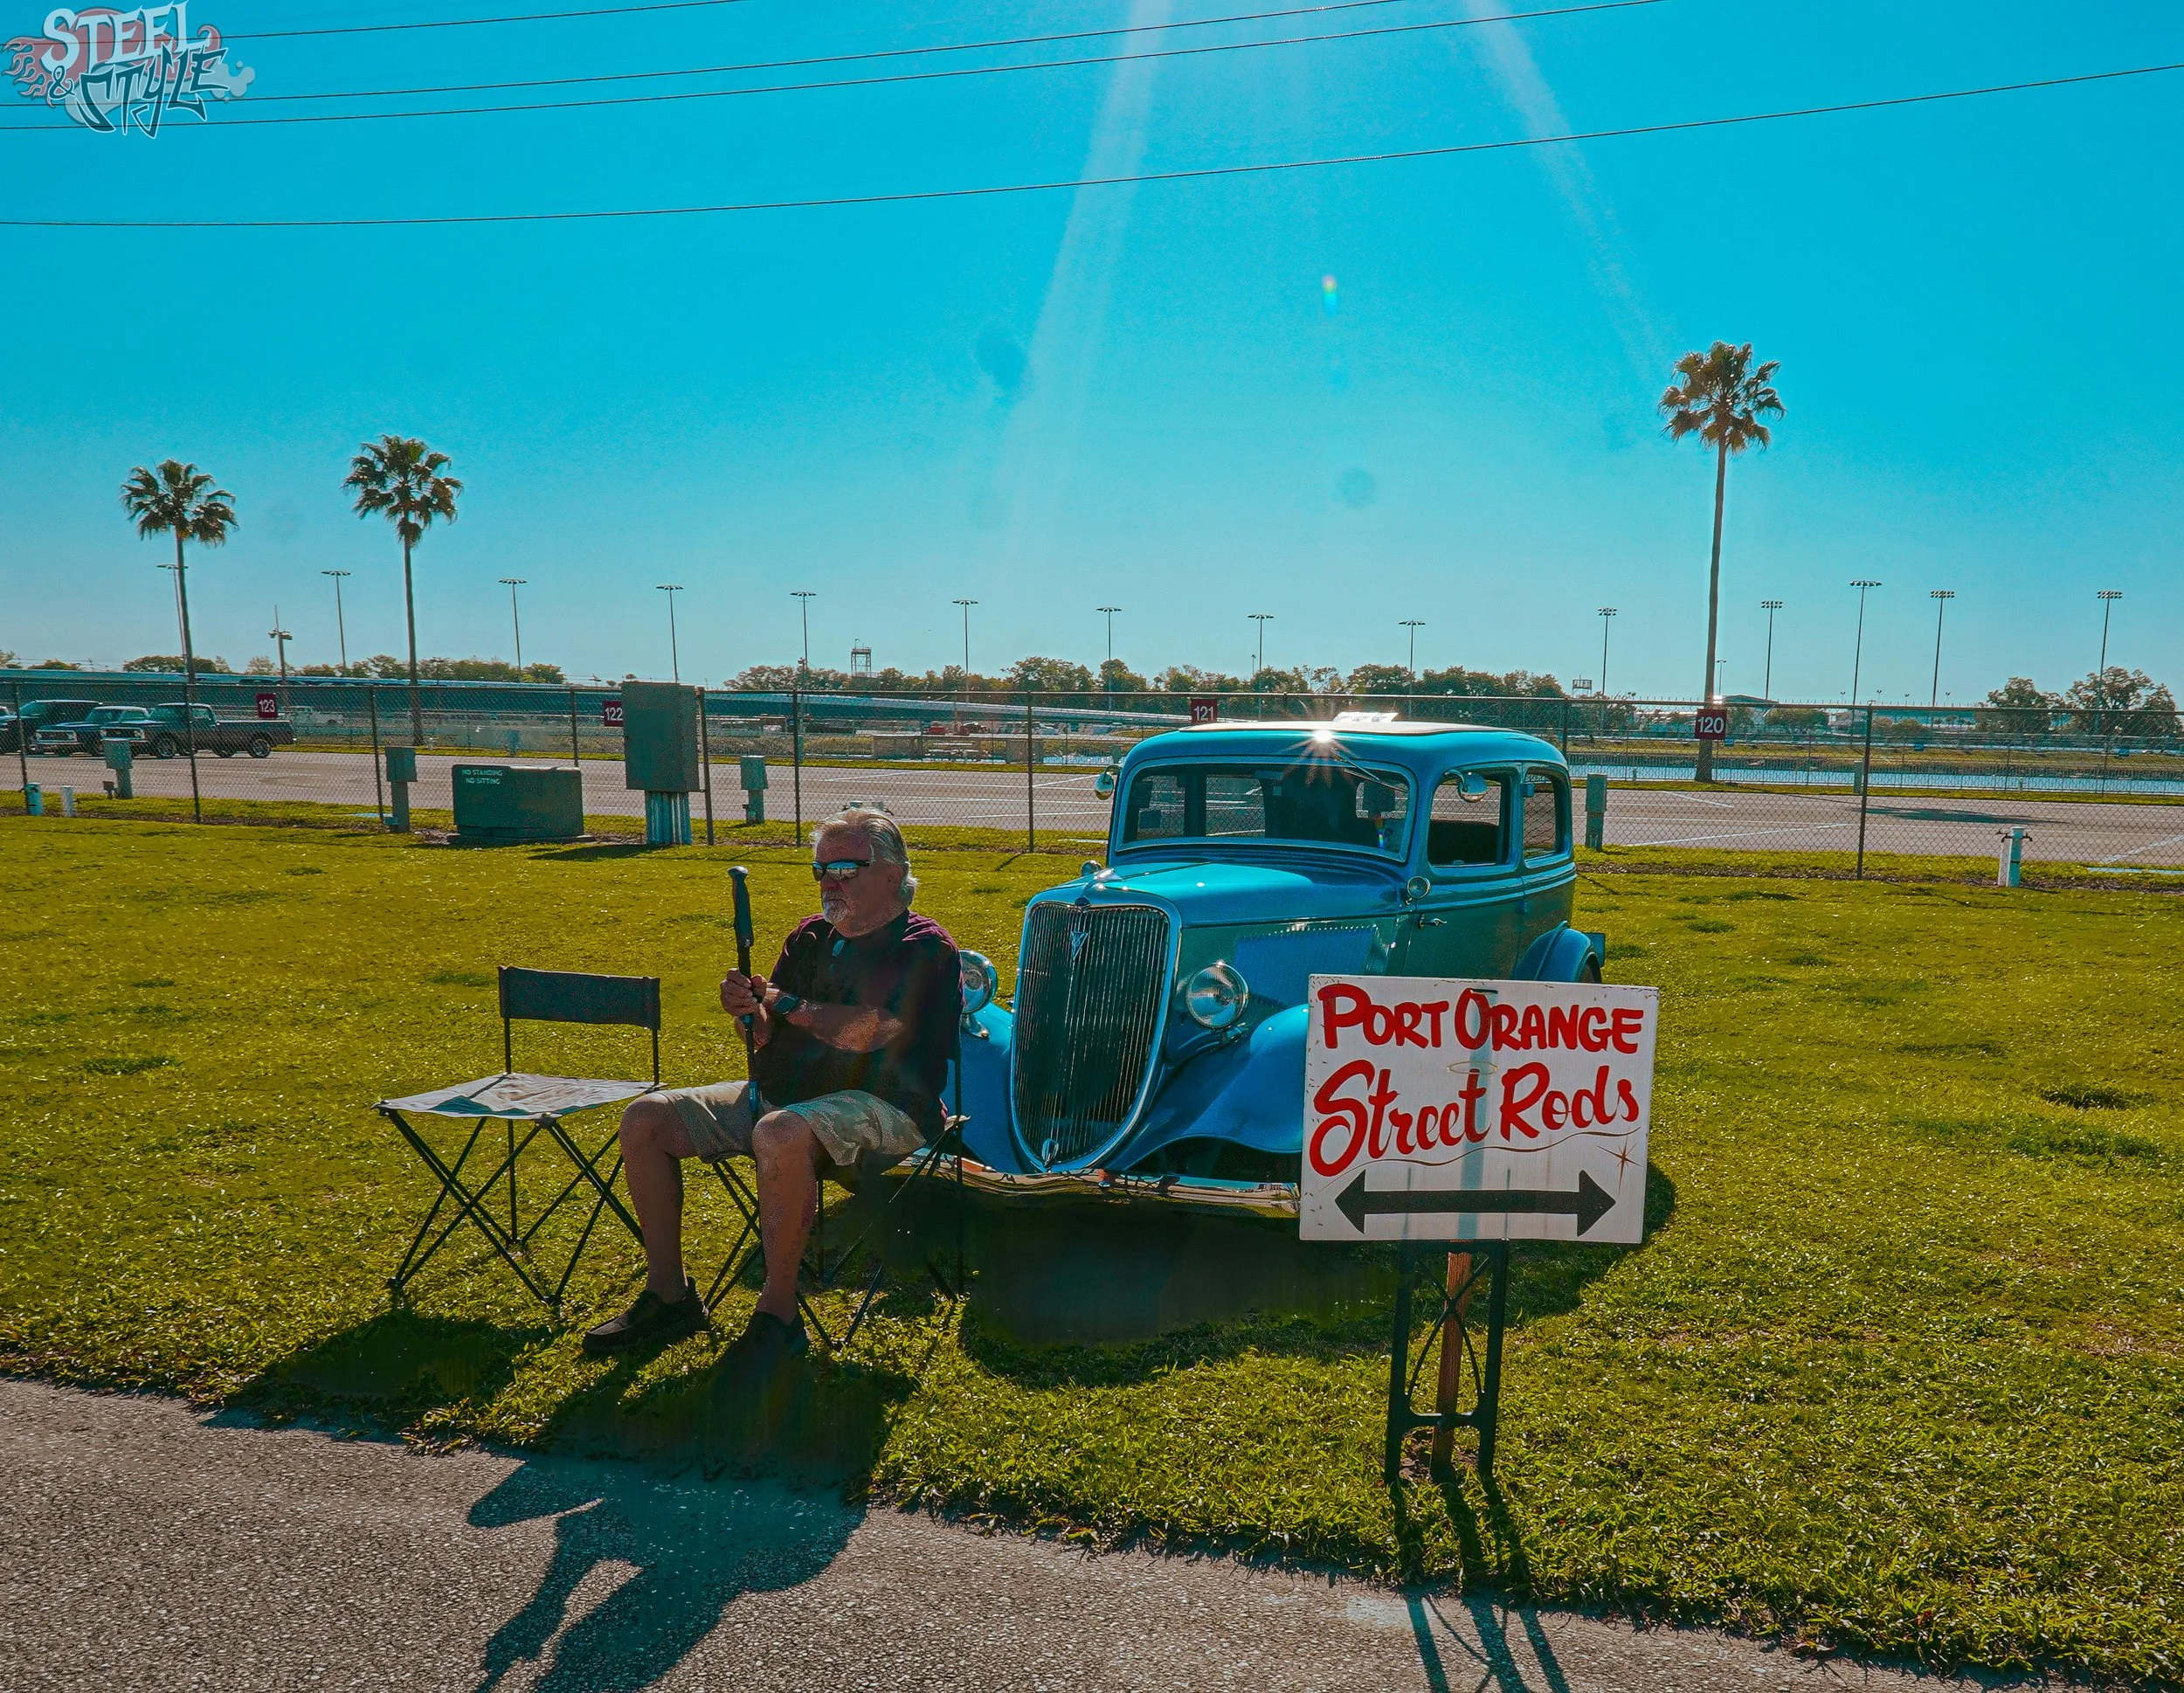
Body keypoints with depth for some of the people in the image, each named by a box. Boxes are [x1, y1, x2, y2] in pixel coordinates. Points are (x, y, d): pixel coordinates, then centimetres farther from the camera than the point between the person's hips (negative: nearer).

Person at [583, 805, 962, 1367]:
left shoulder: (923, 947, -8)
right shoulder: (811, 937, 15)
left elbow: (872, 1031, -21)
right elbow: (767, 1037, 13)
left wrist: (789, 1006, -9)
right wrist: (750, 1010, -11)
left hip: (879, 1106, -8)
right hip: (775, 1094, 8)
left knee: (780, 1134, -39)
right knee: (645, 1119, -1)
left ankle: (779, 1315, -23)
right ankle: (669, 1295, 6)